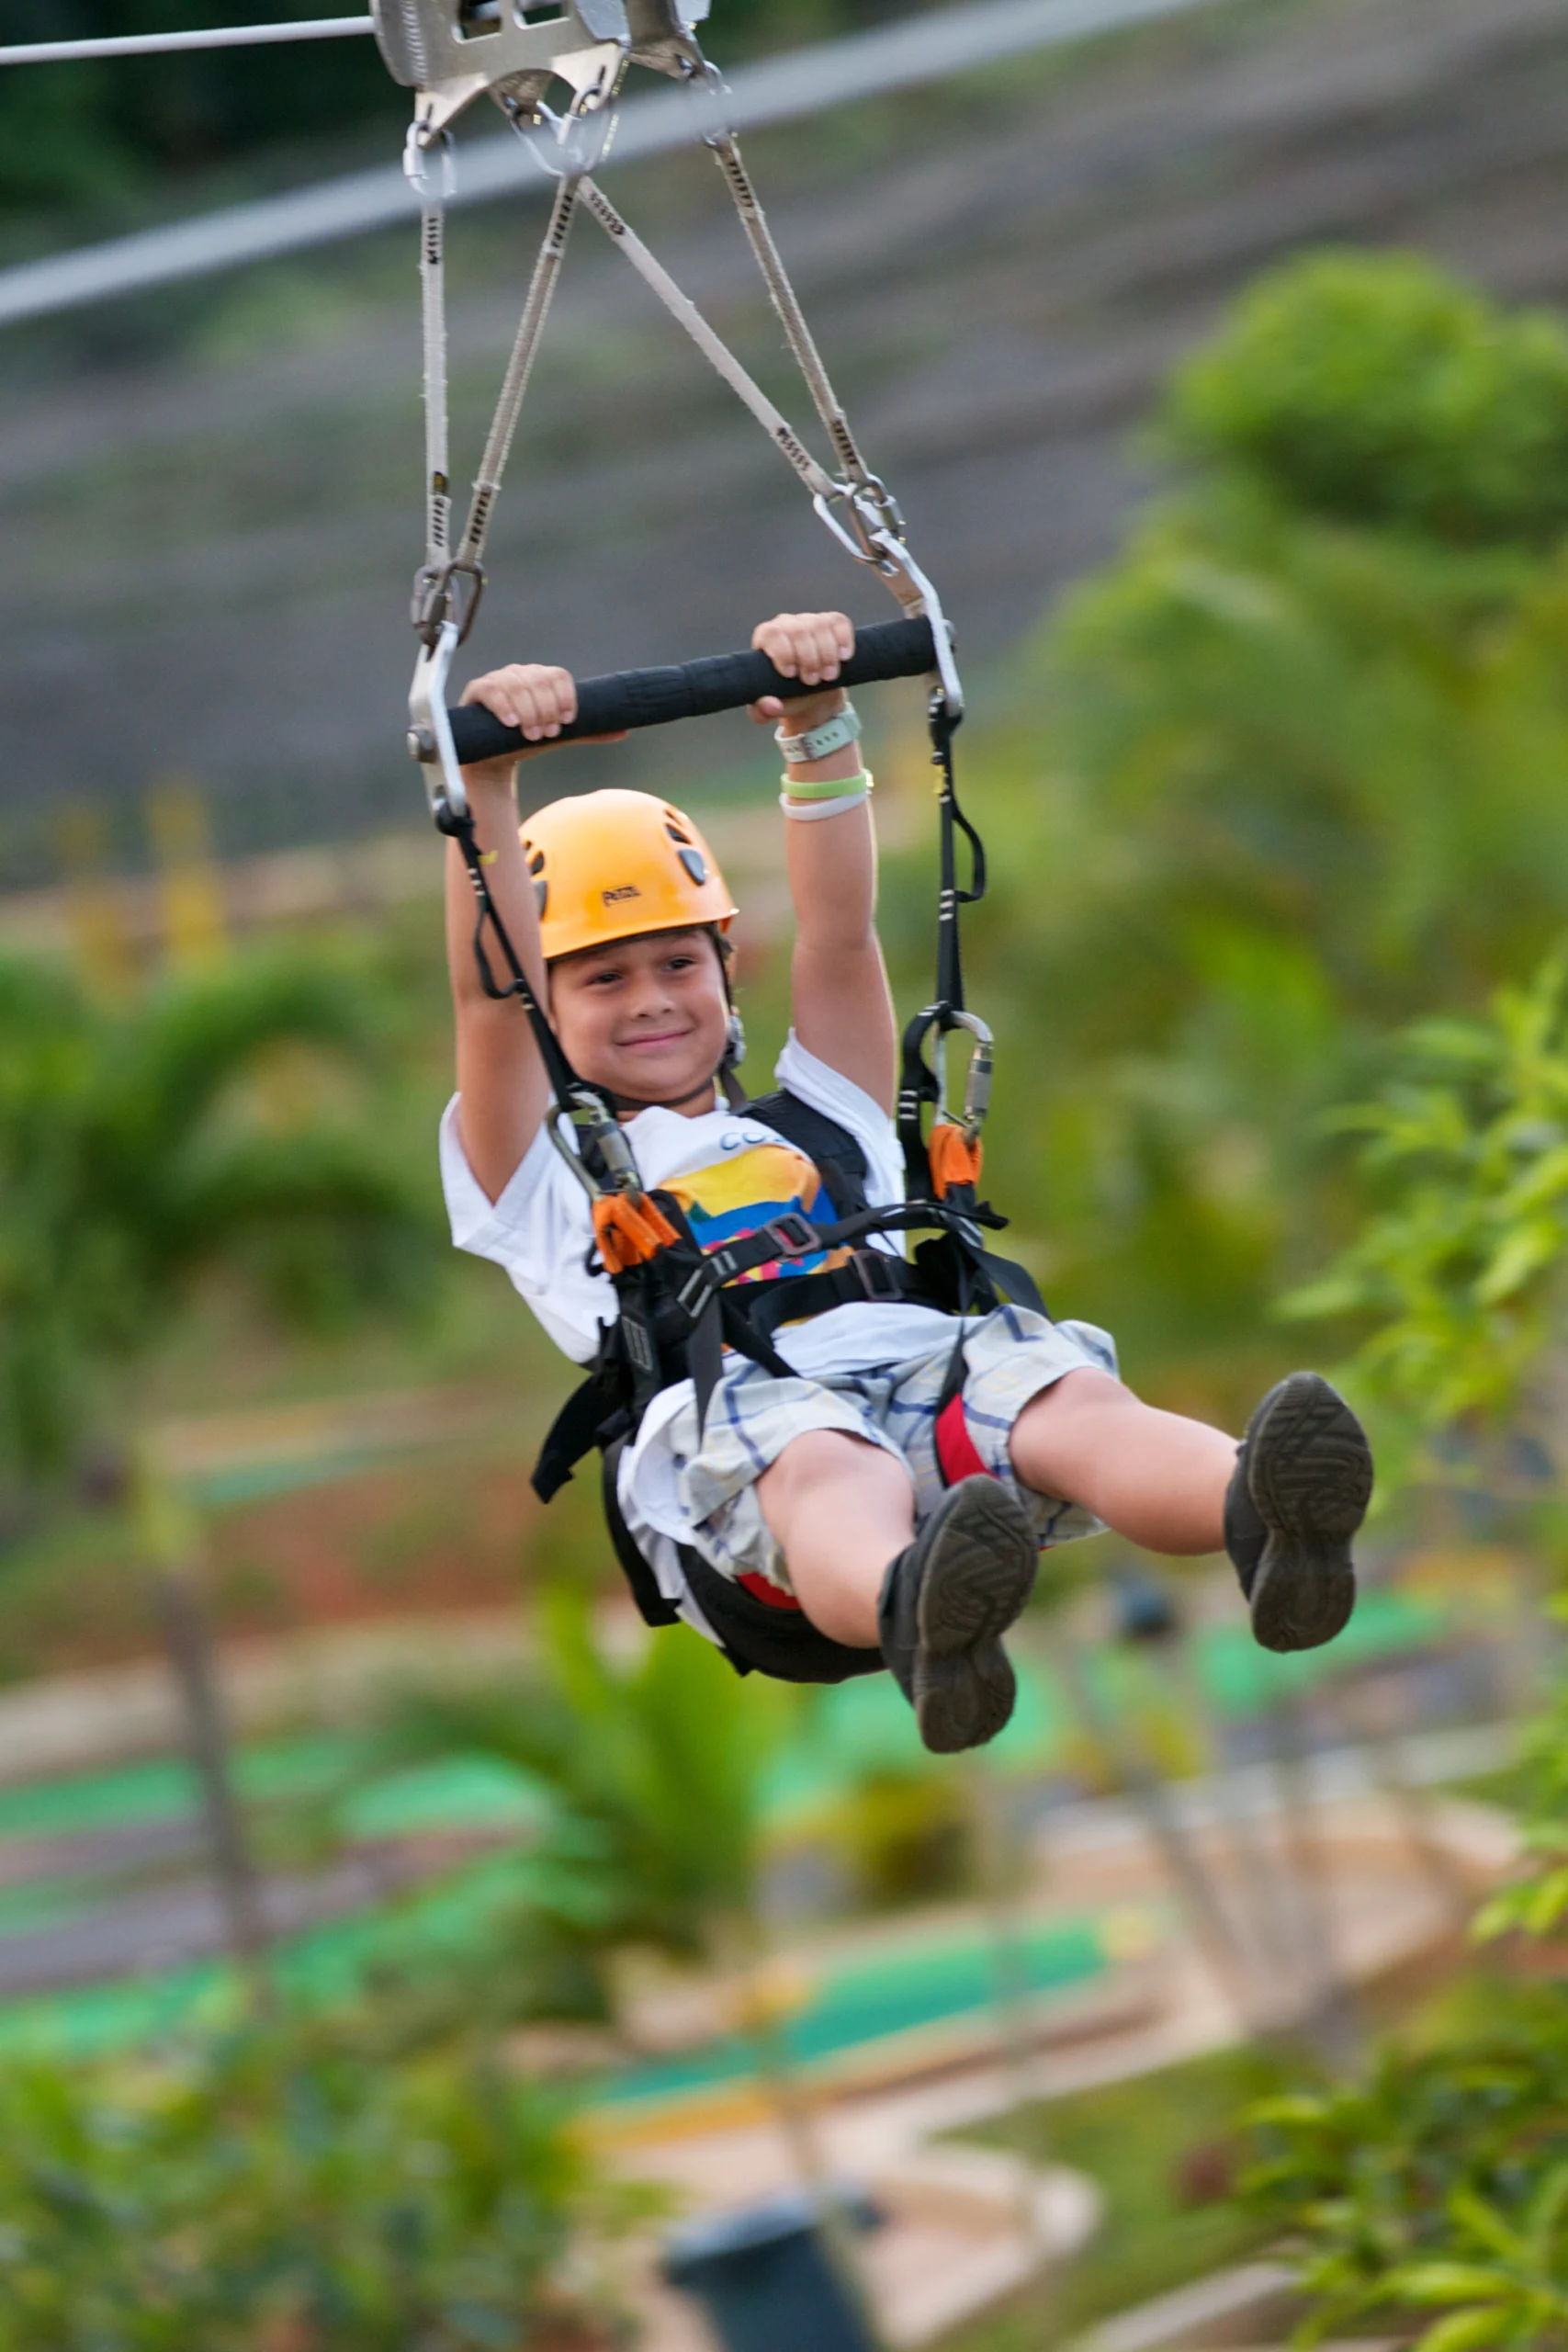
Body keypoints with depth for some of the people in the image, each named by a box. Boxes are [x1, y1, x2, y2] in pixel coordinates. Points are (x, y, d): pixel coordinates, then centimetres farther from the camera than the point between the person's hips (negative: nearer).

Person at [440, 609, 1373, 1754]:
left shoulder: (820, 1128, 38)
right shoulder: (537, 1183, 29)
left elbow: (841, 931, 28)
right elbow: (488, 991, 14)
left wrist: (818, 731, 16)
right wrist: (488, 783, 3)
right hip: (729, 1425, -3)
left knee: (1066, 1394, -31)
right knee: (828, 1465, -41)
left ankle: (1266, 1517, -64)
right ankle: (917, 1616, -77)